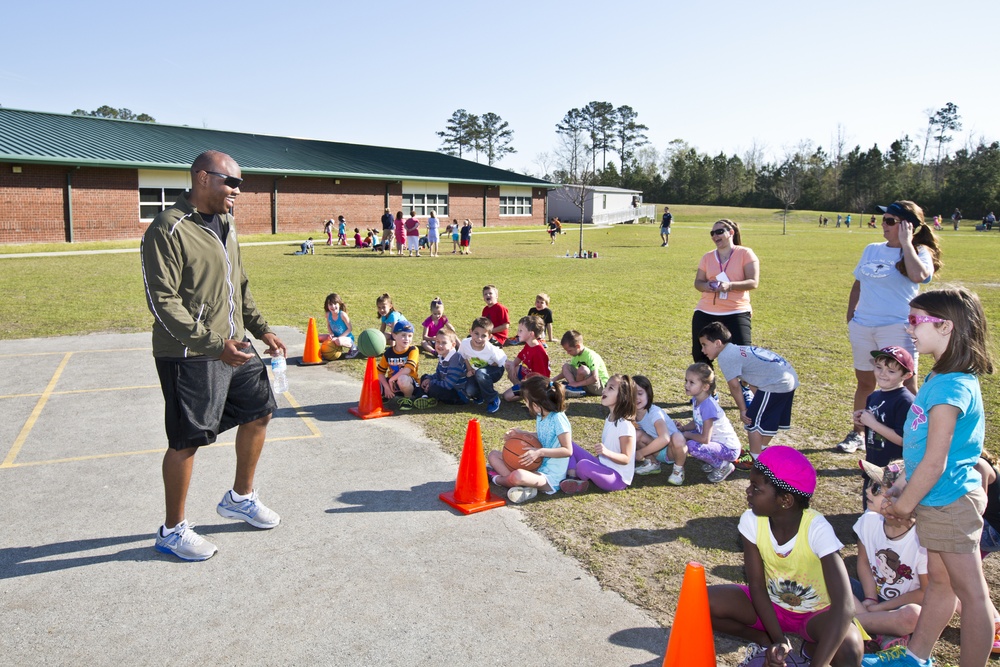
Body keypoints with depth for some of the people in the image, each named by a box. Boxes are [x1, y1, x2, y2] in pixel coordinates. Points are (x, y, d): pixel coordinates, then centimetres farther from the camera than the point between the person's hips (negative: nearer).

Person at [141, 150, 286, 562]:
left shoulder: (225, 224, 11)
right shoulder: (168, 230, -16)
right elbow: (163, 302, -21)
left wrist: (260, 329, 11)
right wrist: (212, 344, -26)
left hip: (234, 346, 9)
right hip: (189, 357, -9)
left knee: (259, 412, 17)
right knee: (186, 441, 2)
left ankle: (240, 498, 38)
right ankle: (172, 531, 22)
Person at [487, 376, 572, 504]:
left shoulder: (558, 419, -20)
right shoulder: (540, 416, 4)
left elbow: (568, 450, -21)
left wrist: (539, 451, -27)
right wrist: (521, 433, 9)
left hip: (549, 477, -10)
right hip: (533, 467, 10)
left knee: (518, 476, -39)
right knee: (494, 455, 4)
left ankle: (497, 479, -2)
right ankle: (524, 487, -16)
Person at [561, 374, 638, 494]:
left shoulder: (625, 425, -20)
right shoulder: (609, 419, 6)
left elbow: (626, 459, -20)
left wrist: (607, 452, -35)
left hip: (618, 479, -8)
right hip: (603, 467, 9)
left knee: (583, 464, -34)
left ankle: (580, 478, -1)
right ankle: (572, 477, -14)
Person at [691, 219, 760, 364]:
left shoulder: (745, 254, -1)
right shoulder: (707, 257, 11)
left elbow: (753, 282, -8)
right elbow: (698, 282, 11)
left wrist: (730, 285, -24)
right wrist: (705, 286, -13)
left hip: (736, 313, -4)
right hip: (705, 313, 4)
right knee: (700, 355, 7)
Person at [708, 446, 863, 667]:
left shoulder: (817, 528, -31)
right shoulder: (751, 521, -20)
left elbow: (844, 606, -39)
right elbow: (756, 586, -13)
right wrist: (778, 639, -25)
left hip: (817, 613, -3)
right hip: (772, 605, 3)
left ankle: (811, 647, 0)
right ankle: (765, 641, 4)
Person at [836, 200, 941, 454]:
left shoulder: (919, 252, -5)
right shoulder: (872, 250, 11)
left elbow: (918, 276, -28)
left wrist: (906, 243, -17)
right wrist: (850, 317, 12)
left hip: (897, 328, -5)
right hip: (862, 326, 5)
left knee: (905, 387, -3)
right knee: (864, 381, 15)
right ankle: (857, 433, 29)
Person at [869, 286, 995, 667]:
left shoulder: (951, 387, -24)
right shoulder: (941, 378, 5)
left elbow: (934, 464, -23)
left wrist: (904, 505, -11)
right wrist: (903, 489, 11)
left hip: (949, 504, -10)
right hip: (939, 501, 10)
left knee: (971, 593, 5)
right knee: (939, 581, 21)